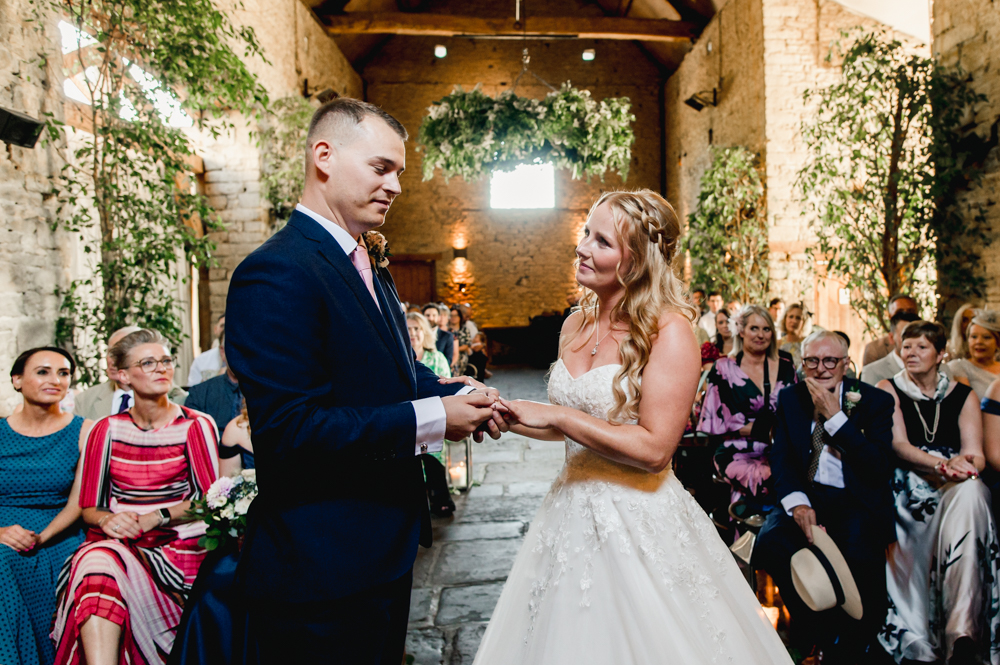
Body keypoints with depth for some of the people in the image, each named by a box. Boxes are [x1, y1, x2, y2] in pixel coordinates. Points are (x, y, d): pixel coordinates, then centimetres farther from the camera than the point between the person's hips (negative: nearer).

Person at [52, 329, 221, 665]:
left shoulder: (197, 426, 1)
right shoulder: (106, 430, 10)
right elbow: (89, 506, 13)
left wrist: (154, 517, -11)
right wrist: (108, 519, -10)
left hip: (178, 548, -2)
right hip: (116, 542, 2)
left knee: (102, 567, -29)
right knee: (97, 560, -31)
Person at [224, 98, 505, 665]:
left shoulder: (370, 265, 11)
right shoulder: (277, 272, -20)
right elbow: (288, 428, -27)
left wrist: (459, 395, -3)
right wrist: (430, 420, -22)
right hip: (321, 570, -9)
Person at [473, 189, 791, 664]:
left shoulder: (669, 330, -15)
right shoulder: (576, 325, 4)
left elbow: (655, 449, -21)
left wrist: (556, 415, -20)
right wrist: (507, 416, -2)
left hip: (640, 521, -6)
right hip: (572, 514, 6)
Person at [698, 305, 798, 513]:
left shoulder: (785, 367, 14)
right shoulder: (723, 369, 4)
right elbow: (718, 421, -1)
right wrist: (763, 430, -10)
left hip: (780, 451, 4)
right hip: (738, 454, -4)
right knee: (772, 484, -32)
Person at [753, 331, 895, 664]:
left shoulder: (875, 401, 1)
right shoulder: (790, 398, 8)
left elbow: (880, 467, -11)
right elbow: (780, 458, 2)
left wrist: (835, 417, -16)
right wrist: (796, 501, -18)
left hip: (857, 502, -2)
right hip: (806, 495, 2)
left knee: (860, 554, -33)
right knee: (771, 542, -28)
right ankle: (822, 635, -3)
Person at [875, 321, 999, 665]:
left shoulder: (963, 396, 14)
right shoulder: (888, 389, 8)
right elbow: (899, 445, -4)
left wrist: (964, 464, -21)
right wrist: (942, 464, -22)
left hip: (957, 486, 2)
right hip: (909, 487, -2)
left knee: (969, 491, -35)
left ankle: (961, 627, -35)